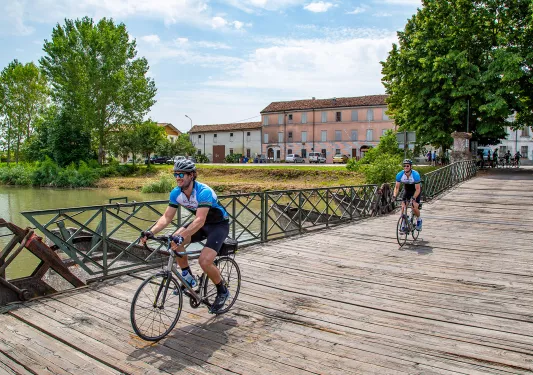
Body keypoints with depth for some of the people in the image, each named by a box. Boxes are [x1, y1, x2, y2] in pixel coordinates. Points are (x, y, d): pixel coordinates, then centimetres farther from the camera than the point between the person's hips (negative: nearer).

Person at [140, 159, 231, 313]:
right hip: (201, 223, 7)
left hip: (219, 224, -7)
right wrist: (151, 232, -28)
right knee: (175, 240, -18)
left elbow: (200, 220, -42)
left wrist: (181, 237, -55)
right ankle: (188, 277, 2)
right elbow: (167, 217, -12)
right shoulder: (176, 193, -11)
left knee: (204, 261, -22)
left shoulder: (204, 192, -32)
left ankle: (222, 291, 6)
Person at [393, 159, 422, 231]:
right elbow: (397, 187, -16)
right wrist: (394, 196, -33)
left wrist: (413, 198, -43)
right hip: (407, 191, 3)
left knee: (415, 208, -16)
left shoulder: (416, 175, -31)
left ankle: (419, 220, 15)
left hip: (416, 191, -3)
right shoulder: (399, 175, -22)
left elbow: (417, 189, -29)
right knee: (403, 207, -14)